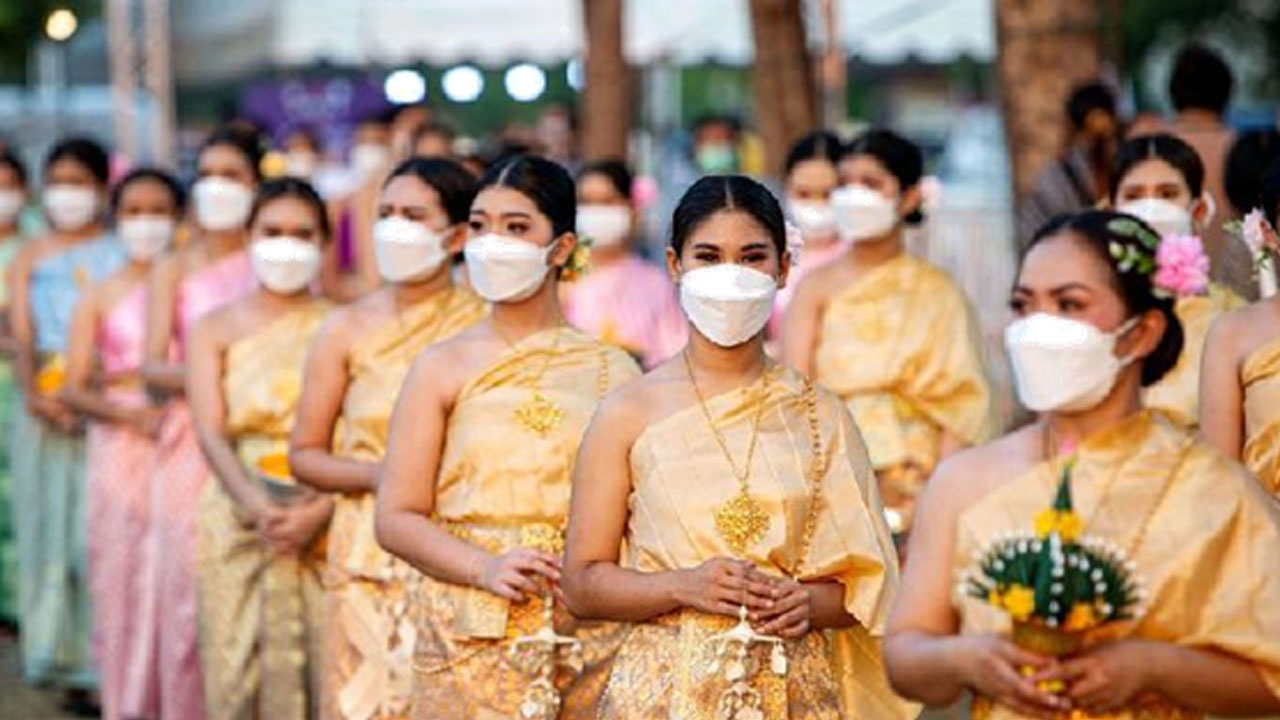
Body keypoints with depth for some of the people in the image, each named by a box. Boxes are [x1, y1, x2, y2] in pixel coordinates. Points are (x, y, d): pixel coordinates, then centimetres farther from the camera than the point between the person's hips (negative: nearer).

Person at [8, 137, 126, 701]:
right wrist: (35, 393, -12)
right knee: (45, 522, 4)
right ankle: (53, 653, 12)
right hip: (44, 408, 3)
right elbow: (22, 336, 6)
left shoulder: (121, 254, 5)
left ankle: (96, 660, -6)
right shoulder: (30, 259, 14)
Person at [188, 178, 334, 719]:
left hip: (324, 525, -1)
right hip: (239, 519, 1)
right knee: (236, 668, -2)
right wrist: (258, 505, -19)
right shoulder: (214, 329, 9)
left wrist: (320, 509, -19)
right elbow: (211, 431, -2)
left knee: (319, 666, -5)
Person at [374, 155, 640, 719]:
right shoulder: (442, 368, 3)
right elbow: (395, 517, -1)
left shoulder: (612, 371, 6)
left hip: (594, 636, 1)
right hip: (474, 640, -1)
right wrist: (486, 568, -16)